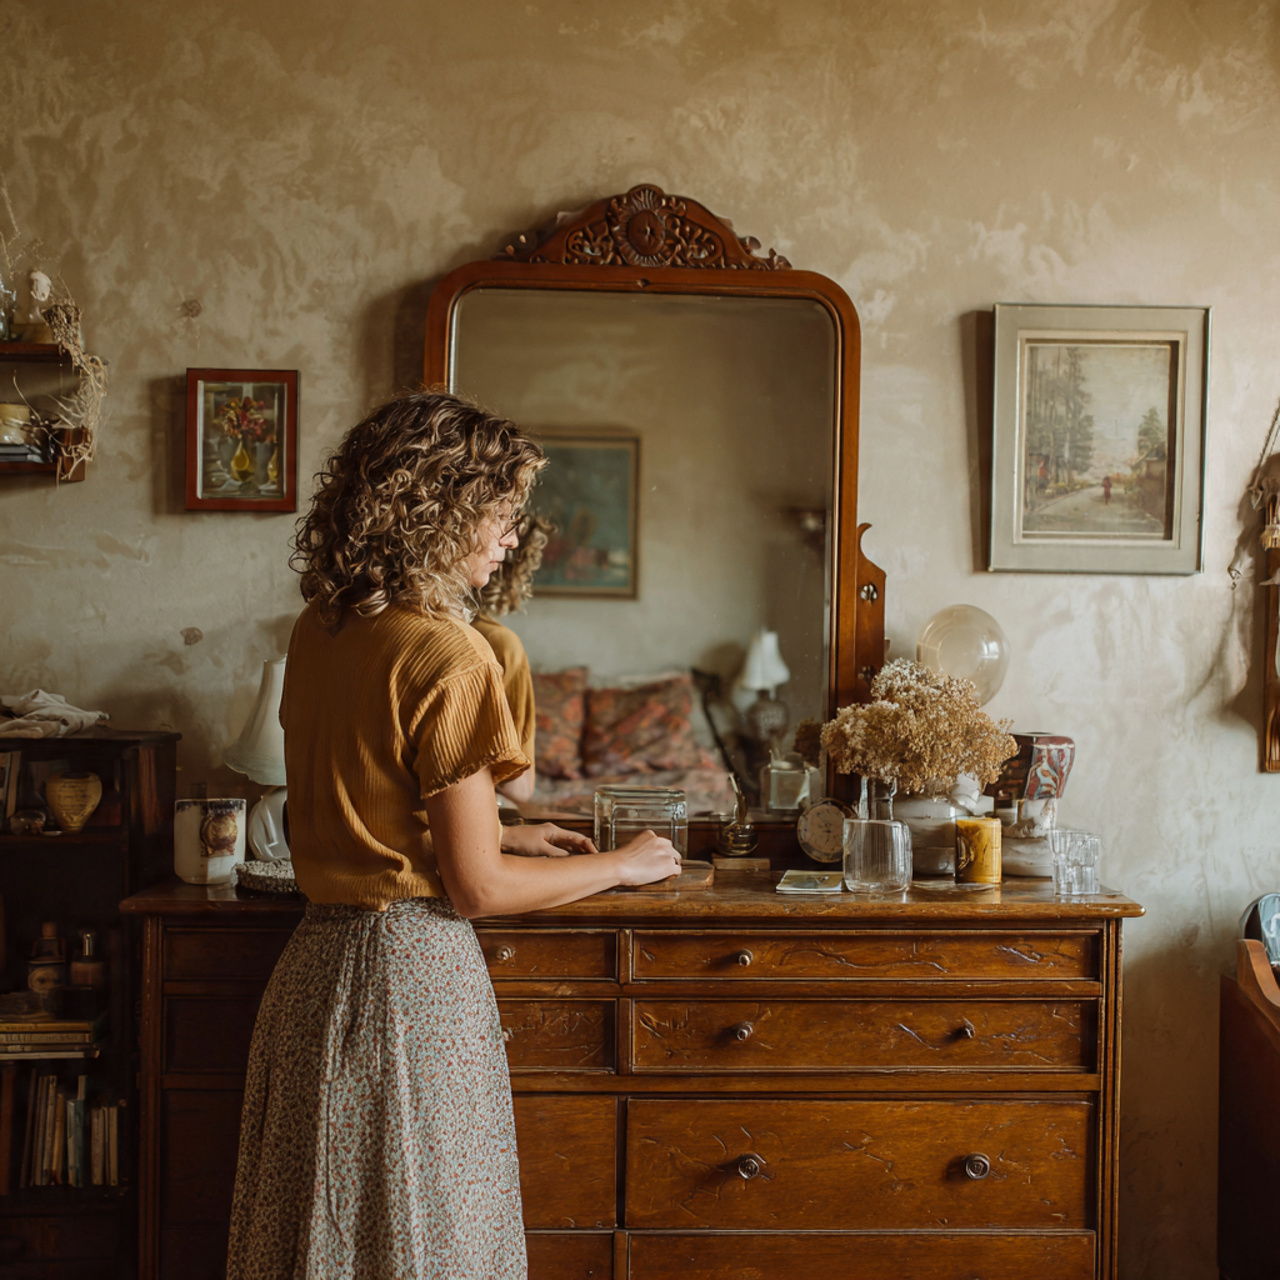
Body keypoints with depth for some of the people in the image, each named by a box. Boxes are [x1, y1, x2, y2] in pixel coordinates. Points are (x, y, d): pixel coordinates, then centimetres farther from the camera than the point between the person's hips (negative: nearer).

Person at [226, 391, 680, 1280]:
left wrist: (504, 834, 18)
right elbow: (476, 888, -15)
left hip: (316, 962, 8)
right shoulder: (447, 655, -18)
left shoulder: (321, 630, 6)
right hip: (411, 972, -8)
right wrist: (619, 866, -1)